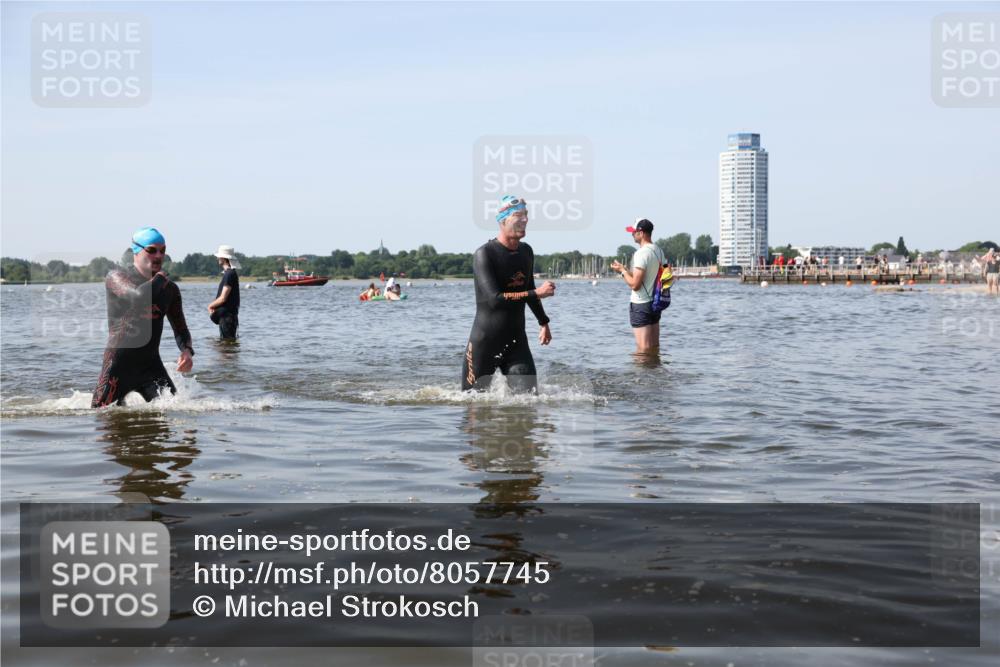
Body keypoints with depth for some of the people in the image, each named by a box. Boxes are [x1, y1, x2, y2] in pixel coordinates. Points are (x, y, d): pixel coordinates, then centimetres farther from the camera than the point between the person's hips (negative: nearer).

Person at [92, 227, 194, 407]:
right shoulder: (117, 277, -7)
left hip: (151, 366, 4)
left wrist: (186, 350, -8)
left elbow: (180, 328, 14)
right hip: (118, 366, -4)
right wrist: (160, 277, -9)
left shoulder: (170, 289, 9)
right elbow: (139, 296, -28)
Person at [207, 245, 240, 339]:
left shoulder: (229, 274, -17)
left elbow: (223, 298, -20)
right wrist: (214, 306, 4)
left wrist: (211, 306, -3)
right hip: (225, 315, 10)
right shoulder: (230, 273, 15)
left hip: (227, 316, -10)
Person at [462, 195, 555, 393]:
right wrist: (537, 293, -26)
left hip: (516, 341, 5)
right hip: (484, 341, -5)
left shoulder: (526, 252, 9)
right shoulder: (484, 254, -14)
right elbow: (495, 298, -25)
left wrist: (543, 322, 32)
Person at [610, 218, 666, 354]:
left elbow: (635, 284, -21)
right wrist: (627, 271, 18)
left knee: (643, 348, -5)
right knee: (654, 346, 14)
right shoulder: (658, 251, 9)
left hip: (641, 305, -9)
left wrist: (622, 270, -7)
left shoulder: (641, 253, -19)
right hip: (655, 302, 9)